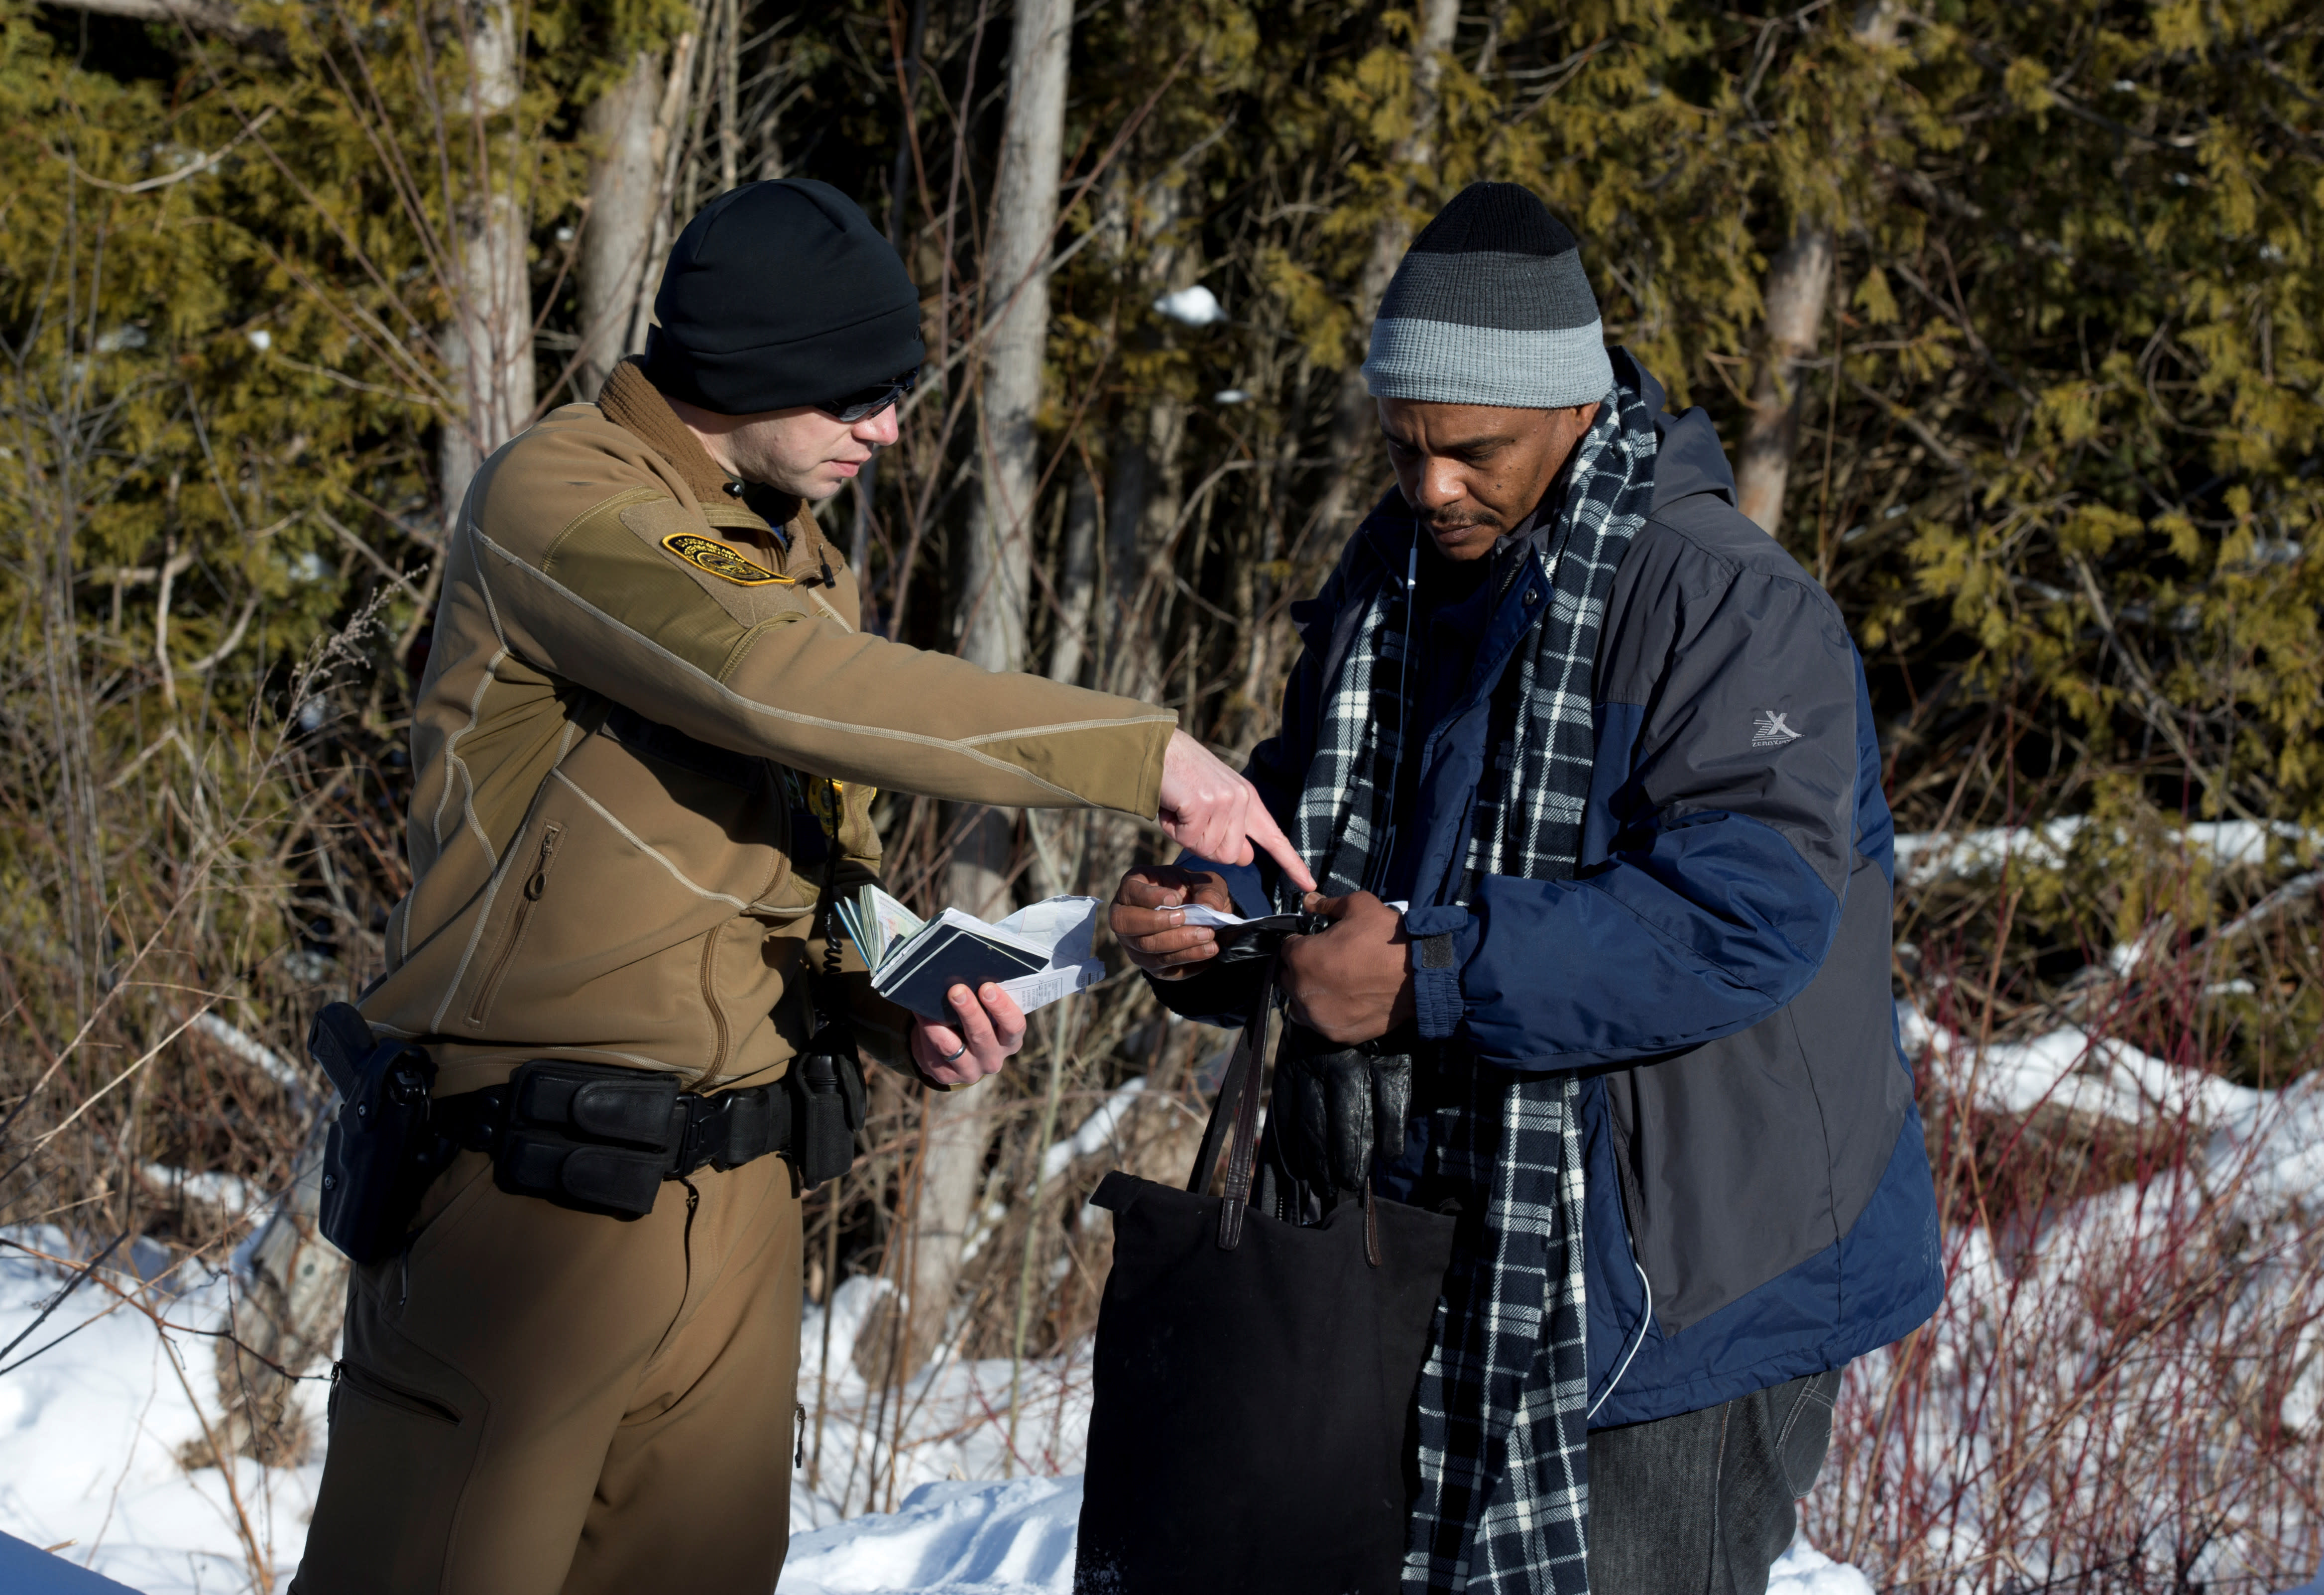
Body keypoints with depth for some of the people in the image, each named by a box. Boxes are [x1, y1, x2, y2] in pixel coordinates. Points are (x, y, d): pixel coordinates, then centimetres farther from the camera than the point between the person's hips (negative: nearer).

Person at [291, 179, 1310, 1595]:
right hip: (532, 1194, -8)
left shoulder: (804, 562, 16)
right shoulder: (556, 504, -10)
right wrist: (1135, 752, -26)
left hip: (738, 1198, 8)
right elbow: (777, 684, -26)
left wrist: (904, 1006, -2)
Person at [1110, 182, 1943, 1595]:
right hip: (1431, 1231, 8)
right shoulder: (1391, 582, 10)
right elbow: (1305, 812, 21)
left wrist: (1436, 974, -30)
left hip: (1683, 1270, -8)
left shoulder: (1723, 605, -17)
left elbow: (1747, 911, -27)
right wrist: (1211, 913, -3)